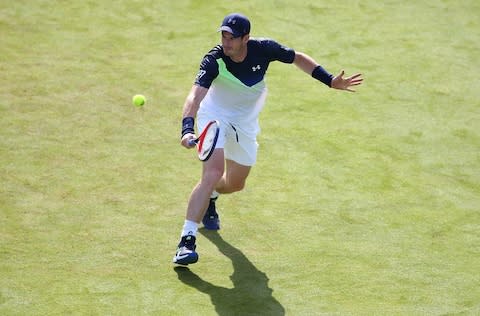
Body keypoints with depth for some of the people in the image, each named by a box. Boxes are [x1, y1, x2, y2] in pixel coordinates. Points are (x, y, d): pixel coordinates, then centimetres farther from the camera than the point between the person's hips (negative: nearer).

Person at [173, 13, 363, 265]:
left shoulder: (264, 49, -21)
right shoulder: (214, 60, -30)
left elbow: (298, 58, -3)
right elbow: (195, 95, -43)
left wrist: (330, 81, -9)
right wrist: (187, 128, -60)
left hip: (245, 123, 4)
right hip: (215, 115, -4)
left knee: (235, 184, 15)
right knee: (213, 173, -26)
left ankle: (209, 198, 53)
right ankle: (187, 240, -27)